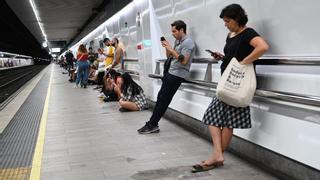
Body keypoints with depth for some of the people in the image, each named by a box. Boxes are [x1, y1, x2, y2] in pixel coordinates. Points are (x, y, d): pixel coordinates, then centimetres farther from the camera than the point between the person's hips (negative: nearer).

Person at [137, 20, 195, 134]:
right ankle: (152, 124, 4)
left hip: (178, 74, -8)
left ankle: (152, 124, -3)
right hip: (171, 72, 8)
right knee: (161, 97, 3)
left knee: (164, 99, -8)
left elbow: (184, 61, -21)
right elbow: (169, 56, 21)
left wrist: (171, 49, -17)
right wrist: (167, 47, 3)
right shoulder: (177, 41, 16)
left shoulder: (188, 42, -11)